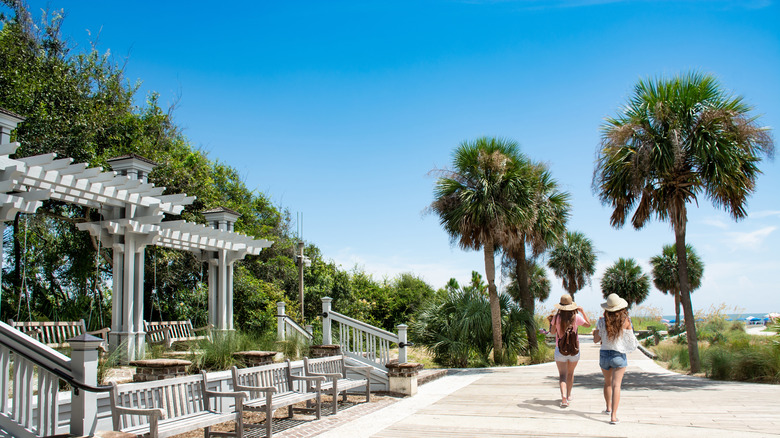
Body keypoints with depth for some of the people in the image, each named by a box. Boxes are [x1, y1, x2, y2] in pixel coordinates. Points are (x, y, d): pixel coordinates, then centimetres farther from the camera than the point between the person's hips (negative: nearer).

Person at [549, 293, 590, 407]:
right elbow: (588, 324, 7)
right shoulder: (576, 317, -10)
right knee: (570, 373, 20)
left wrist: (551, 321, 17)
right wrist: (582, 311, 12)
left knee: (562, 374, -1)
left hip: (560, 349, -1)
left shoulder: (557, 317, -10)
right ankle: (569, 395, 35)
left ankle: (564, 397, -21)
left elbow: (552, 331, 2)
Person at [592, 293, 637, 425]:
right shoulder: (625, 321, -12)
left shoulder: (602, 321, -7)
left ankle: (608, 408, 38)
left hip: (604, 354, 3)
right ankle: (613, 415, -13)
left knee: (607, 382, 23)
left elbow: (596, 340, 0)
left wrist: (595, 332, 19)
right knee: (616, 385, -5)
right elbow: (631, 338, 2)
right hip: (619, 355, -2)